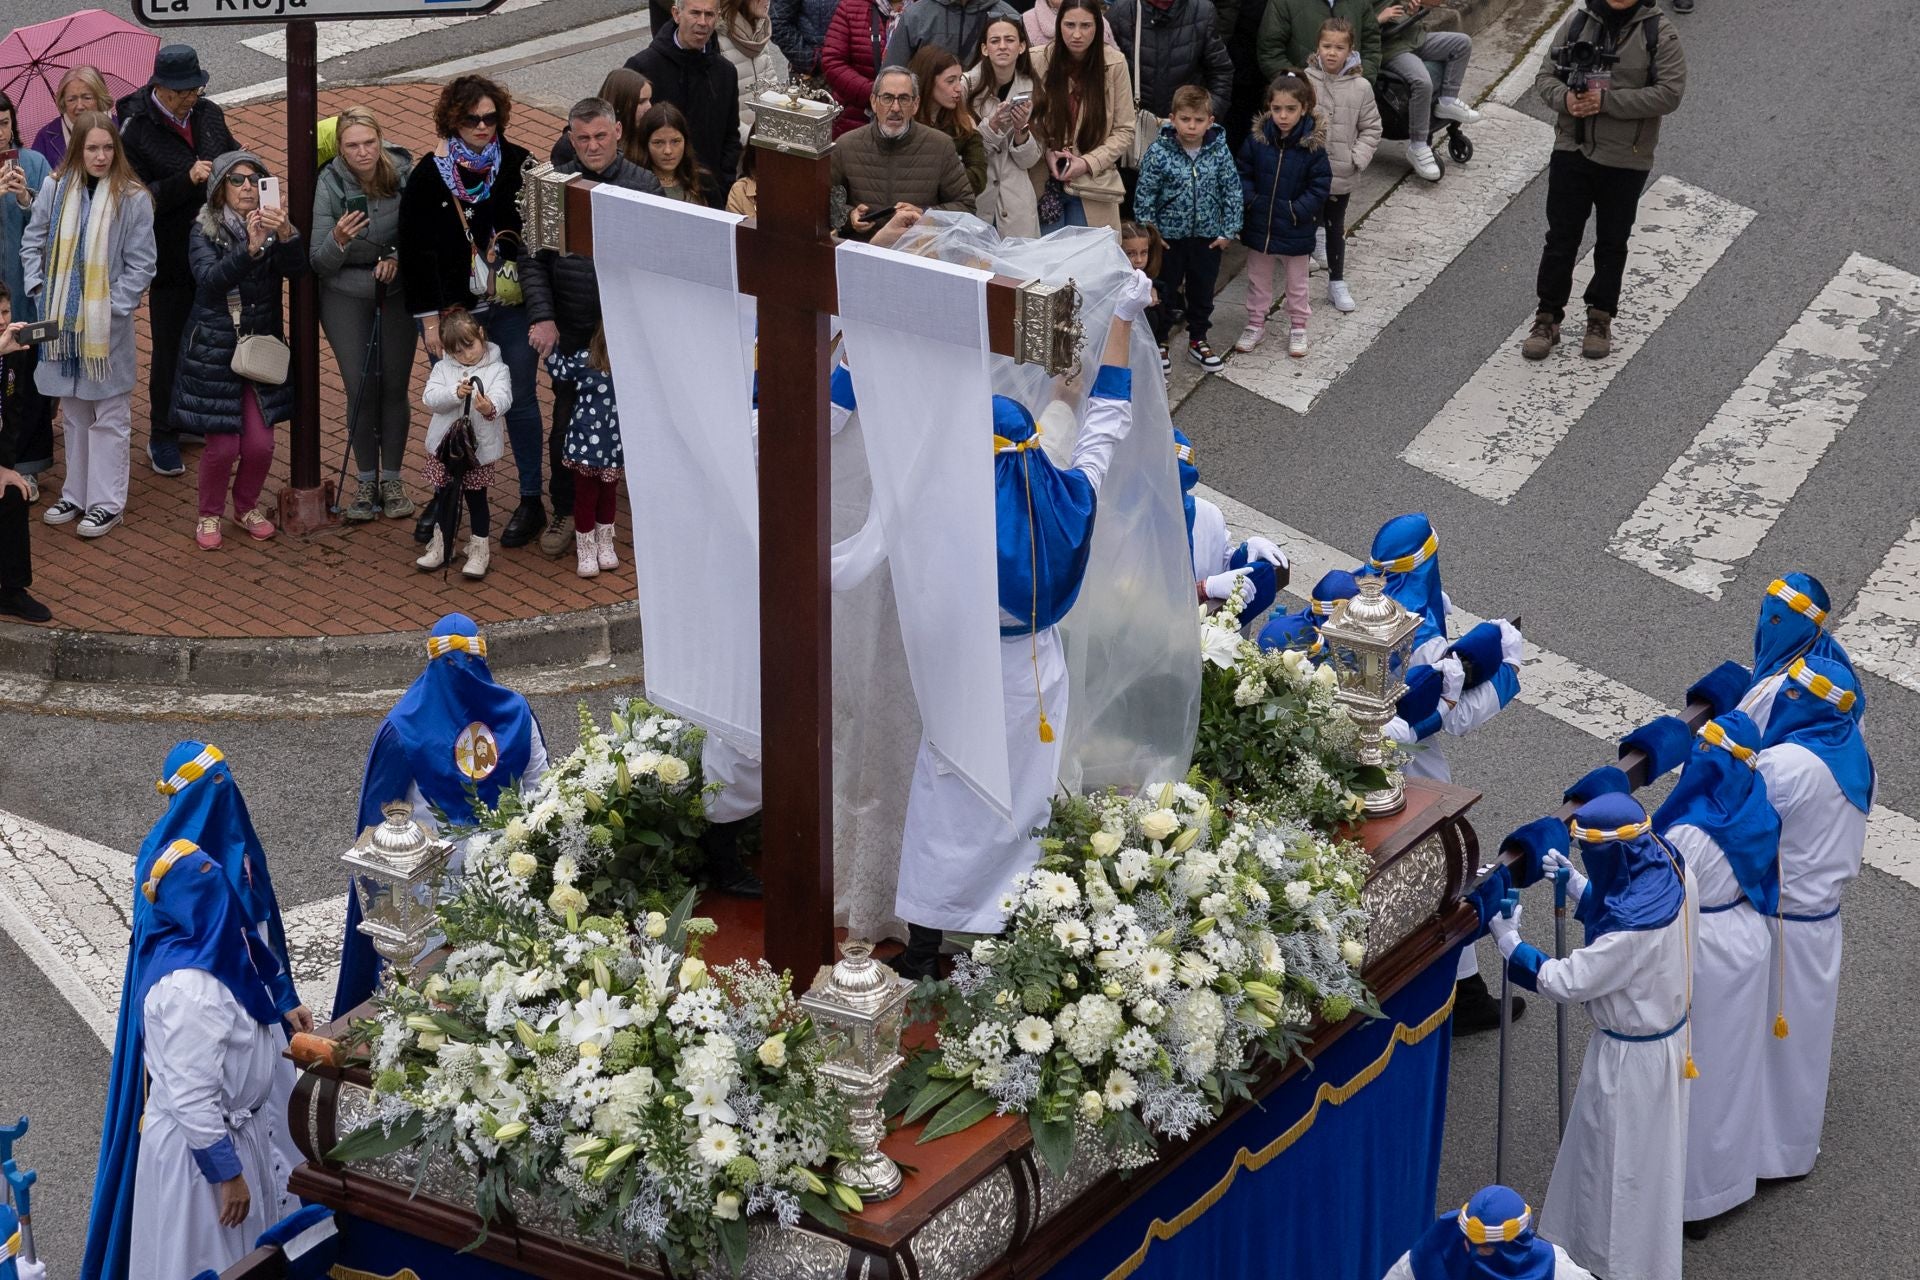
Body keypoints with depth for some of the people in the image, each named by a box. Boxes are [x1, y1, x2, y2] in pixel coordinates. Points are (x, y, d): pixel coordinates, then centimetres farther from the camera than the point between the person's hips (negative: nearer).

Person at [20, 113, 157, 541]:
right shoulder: (55, 188, 1)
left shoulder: (133, 198, -8)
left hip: (108, 324, -4)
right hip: (62, 320, 4)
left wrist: (114, 305, -14)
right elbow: (33, 242, 10)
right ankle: (76, 494, 27)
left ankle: (106, 502, 9)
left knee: (109, 415, 2)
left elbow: (141, 265, -7)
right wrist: (37, 287, -2)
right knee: (73, 412, 16)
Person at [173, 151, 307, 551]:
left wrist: (286, 235, -40)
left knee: (260, 444, -1)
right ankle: (209, 514, 20)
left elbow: (296, 269, -19)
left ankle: (248, 505, 27)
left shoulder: (272, 226, -1)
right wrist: (250, 249, -40)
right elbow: (209, 278, -25)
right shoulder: (205, 232, -7)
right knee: (223, 445, -5)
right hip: (214, 351, -2)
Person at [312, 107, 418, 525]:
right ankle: (365, 480, 12)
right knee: (360, 388, -4)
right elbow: (318, 263, -17)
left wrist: (398, 256, -17)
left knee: (395, 385, 1)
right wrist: (338, 240, -37)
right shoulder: (331, 183, -17)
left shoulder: (403, 173, -14)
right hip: (346, 295, -1)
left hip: (398, 291, 1)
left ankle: (392, 477, 17)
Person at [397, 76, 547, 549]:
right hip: (452, 312, 0)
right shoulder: (428, 177, -5)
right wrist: (429, 318, -6)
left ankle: (531, 501, 16)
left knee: (520, 401, 5)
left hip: (511, 309, 0)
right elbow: (413, 252, -3)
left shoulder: (518, 166, -3)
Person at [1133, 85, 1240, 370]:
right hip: (1169, 236, -2)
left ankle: (1198, 340, 32)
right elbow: (1144, 196, -8)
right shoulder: (1159, 152, -15)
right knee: (1166, 291, 10)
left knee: (1203, 290, 16)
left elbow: (1232, 192, -1)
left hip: (1208, 236, 2)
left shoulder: (1219, 151, -9)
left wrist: (1228, 231, -3)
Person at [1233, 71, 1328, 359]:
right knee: (1258, 280, 18)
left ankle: (1298, 329, 31)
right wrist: (1250, 200, -13)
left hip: (1295, 231, -2)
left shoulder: (1312, 145, -14)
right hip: (1259, 226, 3)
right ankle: (1255, 326, 32)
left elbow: (1320, 186, -12)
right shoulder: (1257, 139, -7)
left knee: (1296, 282, 16)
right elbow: (1244, 174, 2)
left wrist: (1296, 211, -20)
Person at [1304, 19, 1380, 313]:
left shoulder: (1360, 87, -7)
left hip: (1341, 175, 2)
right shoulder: (1305, 81, -11)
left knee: (1336, 227, 18)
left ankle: (1337, 283, 31)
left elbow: (1371, 128, 1)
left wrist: (1357, 158, -9)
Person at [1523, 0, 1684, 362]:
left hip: (1625, 161, -2)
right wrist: (1564, 98, -19)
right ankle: (1548, 318, 17)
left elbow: (1670, 94, -17)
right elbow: (1546, 75, 4)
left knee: (1612, 243, 12)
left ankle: (1600, 318, 26)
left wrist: (1607, 100, -23)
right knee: (1560, 238, 7)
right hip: (1571, 152, 2)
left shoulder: (1659, 35, -9)